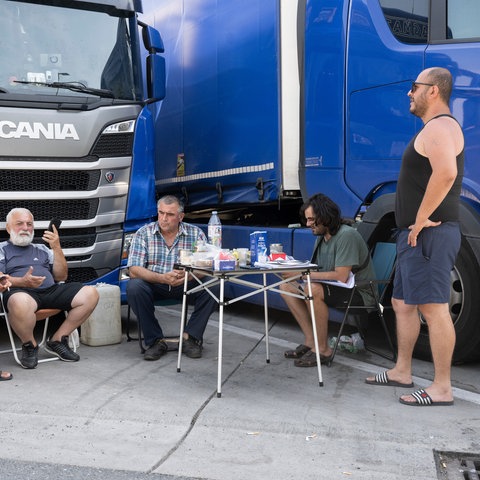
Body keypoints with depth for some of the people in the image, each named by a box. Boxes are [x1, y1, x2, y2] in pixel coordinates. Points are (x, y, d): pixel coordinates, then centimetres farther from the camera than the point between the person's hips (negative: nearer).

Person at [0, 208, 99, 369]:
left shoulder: (42, 249, 28)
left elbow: (61, 276, 19)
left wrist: (56, 248, 6)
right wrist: (22, 282, -19)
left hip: (51, 290, 5)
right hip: (21, 292, -5)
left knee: (90, 294, -16)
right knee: (20, 302, -43)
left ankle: (57, 340, -6)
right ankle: (29, 345, -12)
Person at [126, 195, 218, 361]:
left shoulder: (196, 233, -3)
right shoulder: (143, 234, -5)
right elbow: (134, 270, -15)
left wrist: (187, 275, -32)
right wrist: (162, 278, -32)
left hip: (185, 285, 1)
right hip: (154, 285, 0)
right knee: (134, 287, -31)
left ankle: (190, 337, -13)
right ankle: (156, 341, -20)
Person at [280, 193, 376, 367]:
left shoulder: (346, 235, -20)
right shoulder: (321, 236, 8)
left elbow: (341, 277, -26)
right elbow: (316, 270, 9)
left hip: (359, 292, -9)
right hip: (333, 288, 9)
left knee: (312, 290, -34)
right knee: (286, 285, 0)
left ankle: (323, 350, -20)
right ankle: (311, 341, -2)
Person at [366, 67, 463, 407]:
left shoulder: (439, 127, -12)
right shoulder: (432, 129, 22)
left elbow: (445, 173, -30)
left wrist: (420, 221, -24)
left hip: (430, 234, -11)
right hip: (416, 235, 11)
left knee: (433, 308, -9)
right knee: (403, 303, 16)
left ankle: (442, 388, -4)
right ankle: (403, 371, 27)